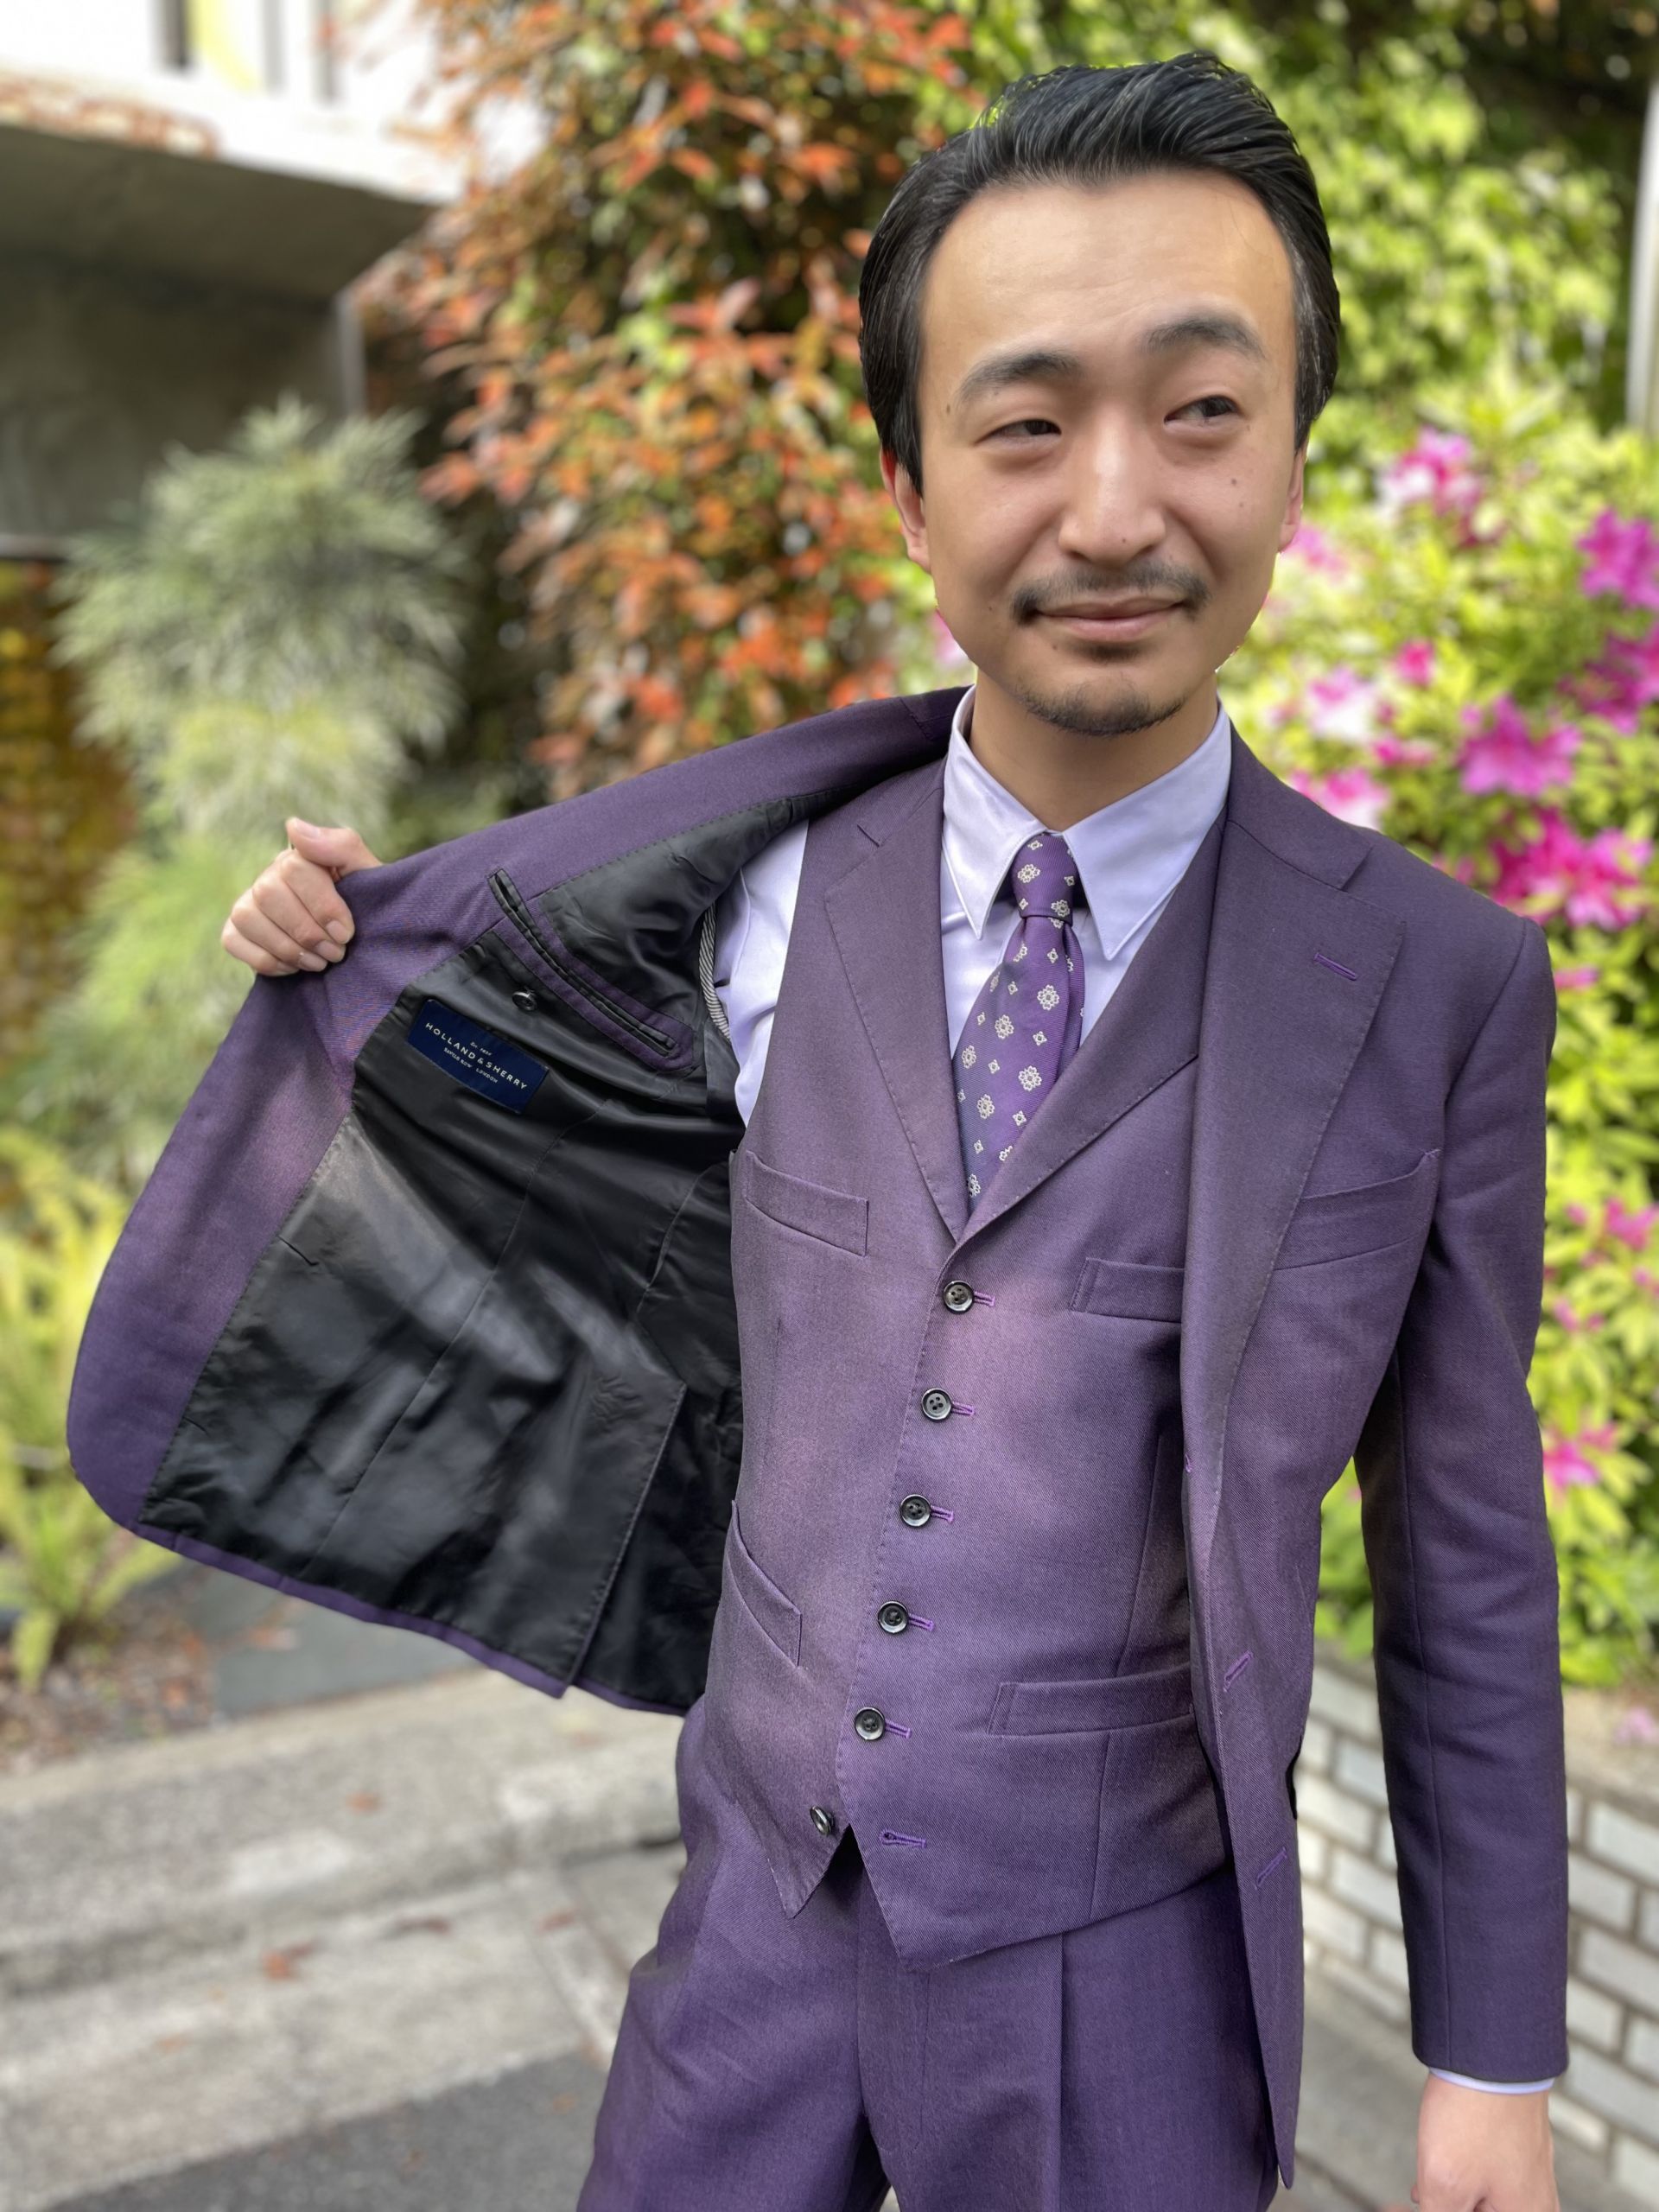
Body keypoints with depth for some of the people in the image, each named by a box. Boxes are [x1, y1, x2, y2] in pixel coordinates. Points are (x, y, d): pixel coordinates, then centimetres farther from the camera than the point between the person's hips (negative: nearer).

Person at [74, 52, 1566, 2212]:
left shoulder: (1439, 983, -13)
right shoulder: (775, 900, -7)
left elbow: (1466, 1551, -5)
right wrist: (355, 941, 2)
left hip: (1122, 1965, -2)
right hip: (766, 1897, 3)